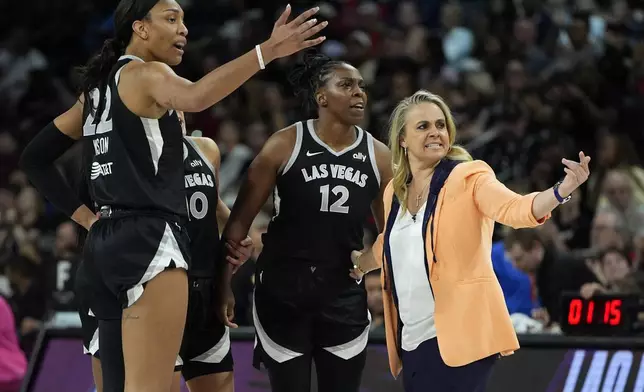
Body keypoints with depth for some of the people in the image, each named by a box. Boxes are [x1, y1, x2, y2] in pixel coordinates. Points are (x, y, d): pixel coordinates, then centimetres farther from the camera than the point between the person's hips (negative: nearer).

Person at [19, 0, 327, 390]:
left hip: (107, 240, 9)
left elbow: (36, 158, 22)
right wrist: (266, 52, -36)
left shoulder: (98, 87, 19)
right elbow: (195, 98, -30)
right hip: (149, 240, -9)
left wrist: (84, 216, 17)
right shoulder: (145, 74, -6)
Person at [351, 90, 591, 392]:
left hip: (459, 333, -6)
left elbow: (515, 209, -22)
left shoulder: (469, 177, -5)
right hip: (413, 338, 6)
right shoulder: (394, 193, 12)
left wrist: (562, 190, -38)